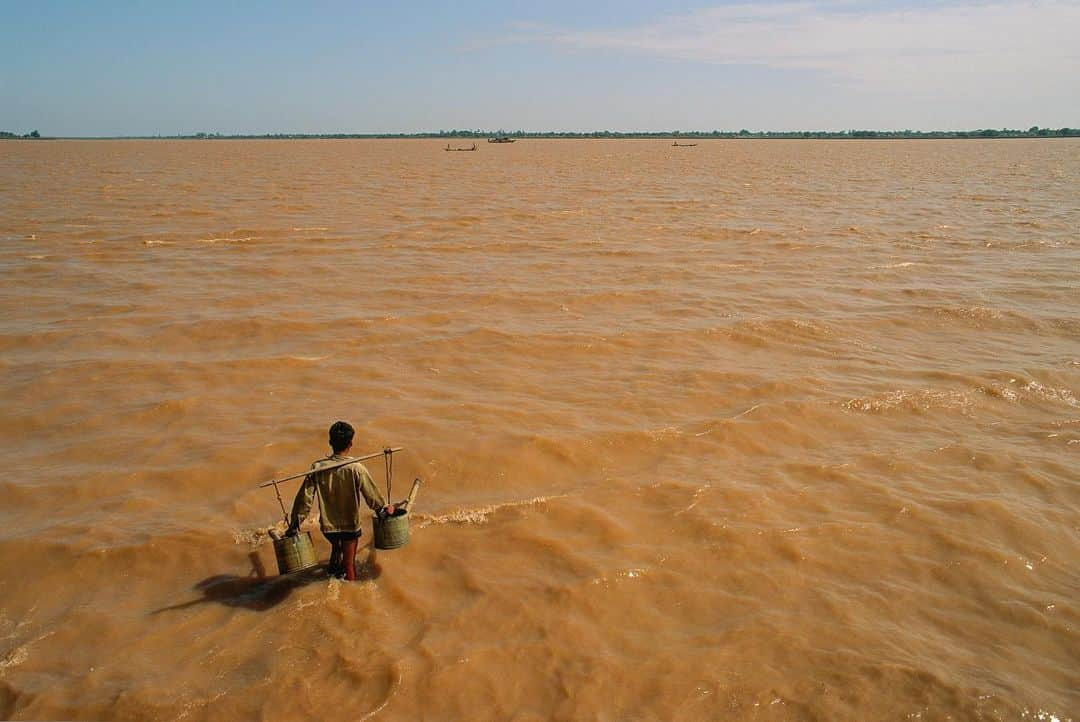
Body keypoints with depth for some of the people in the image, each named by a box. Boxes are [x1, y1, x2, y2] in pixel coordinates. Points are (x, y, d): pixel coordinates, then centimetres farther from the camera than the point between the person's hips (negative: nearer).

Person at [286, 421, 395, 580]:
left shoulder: (317, 468, -15)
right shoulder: (356, 469, -22)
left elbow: (304, 498, -11)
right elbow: (371, 495, -12)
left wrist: (294, 525, 0)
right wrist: (385, 507, 7)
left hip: (327, 526, 2)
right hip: (350, 525, -2)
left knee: (336, 546, 34)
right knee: (349, 564, 16)